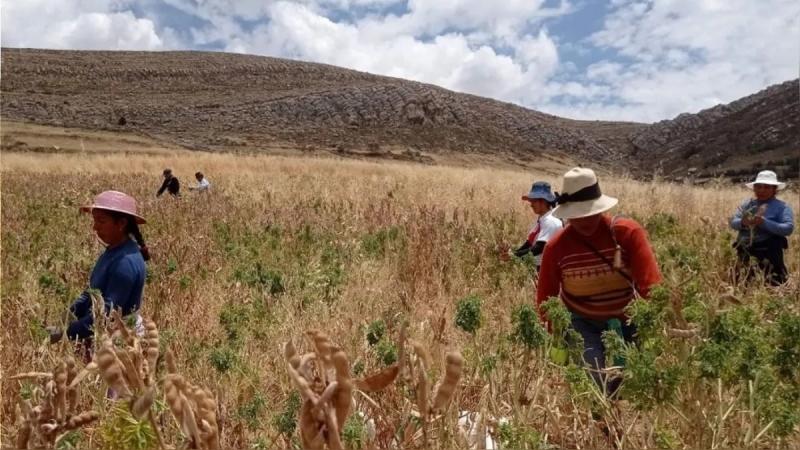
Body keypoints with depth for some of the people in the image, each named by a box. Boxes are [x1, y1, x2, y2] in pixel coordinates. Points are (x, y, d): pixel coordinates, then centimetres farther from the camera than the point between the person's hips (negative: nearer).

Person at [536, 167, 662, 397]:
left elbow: (651, 286, -22)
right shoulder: (556, 246, -13)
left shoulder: (628, 232, -16)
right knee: (600, 383, -17)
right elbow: (545, 297, -3)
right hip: (584, 324, -1)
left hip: (626, 321, 1)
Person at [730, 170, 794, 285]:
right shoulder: (747, 204, 11)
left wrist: (764, 222, -25)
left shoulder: (782, 207, 0)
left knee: (774, 282, -4)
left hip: (768, 251, -4)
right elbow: (733, 222, 2)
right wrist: (742, 222, -21)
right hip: (744, 249, 4)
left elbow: (788, 229, -13)